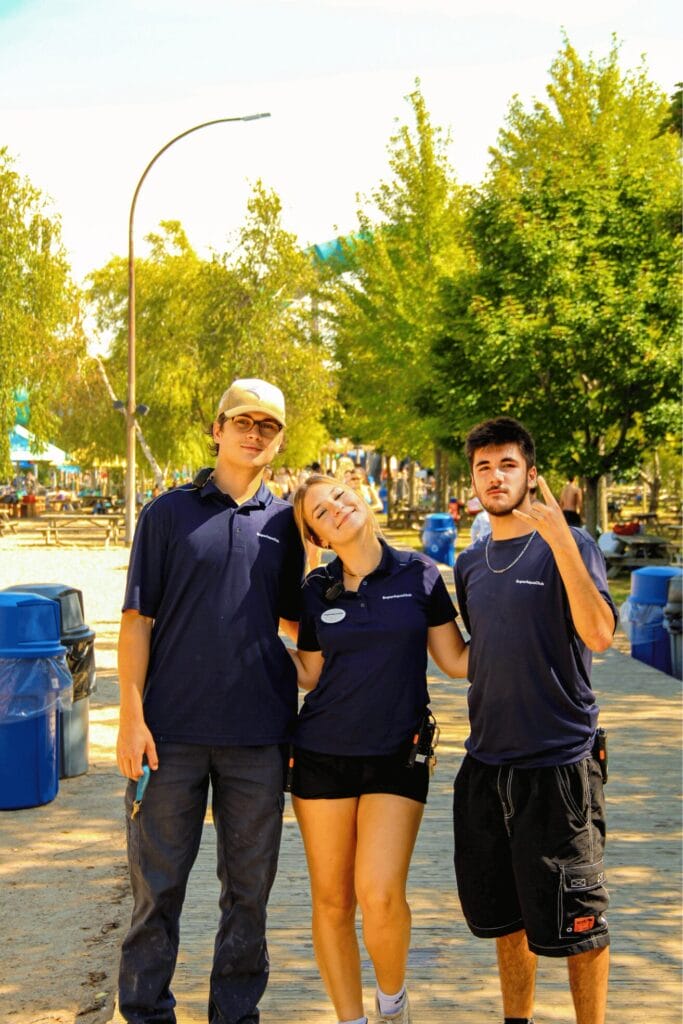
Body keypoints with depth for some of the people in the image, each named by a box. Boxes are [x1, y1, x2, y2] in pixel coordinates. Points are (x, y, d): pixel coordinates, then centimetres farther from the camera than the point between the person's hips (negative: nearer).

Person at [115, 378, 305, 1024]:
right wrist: (132, 715, -8)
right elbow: (137, 619, -1)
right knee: (158, 881, 6)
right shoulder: (169, 512, 2)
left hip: (258, 734, 3)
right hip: (172, 728, -2)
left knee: (249, 886, 10)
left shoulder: (285, 522, 10)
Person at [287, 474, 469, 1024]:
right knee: (332, 900, 3)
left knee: (380, 894, -15)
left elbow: (458, 661, 4)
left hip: (397, 756, -2)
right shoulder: (317, 588, 5)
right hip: (322, 754, 2)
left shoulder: (419, 574, 0)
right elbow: (310, 675, 13)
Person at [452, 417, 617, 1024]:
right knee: (503, 916, 17)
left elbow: (599, 634, -24)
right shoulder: (471, 565, 11)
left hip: (558, 763, -6)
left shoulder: (566, 547, -8)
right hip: (486, 764, 6)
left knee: (575, 924, 1)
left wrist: (560, 540, -29)